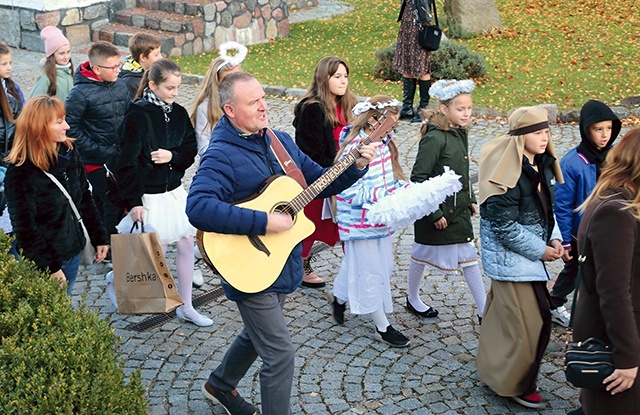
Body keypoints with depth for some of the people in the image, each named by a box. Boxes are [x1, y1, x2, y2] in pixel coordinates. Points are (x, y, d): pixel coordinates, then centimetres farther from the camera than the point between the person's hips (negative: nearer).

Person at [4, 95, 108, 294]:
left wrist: (99, 237, 9)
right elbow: (25, 228, -17)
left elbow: (85, 198, 10)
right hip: (44, 263, -6)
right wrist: (49, 268, -16)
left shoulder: (69, 153, 0)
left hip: (72, 252, 6)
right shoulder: (21, 173, -20)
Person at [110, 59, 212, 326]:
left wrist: (172, 155, -15)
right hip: (150, 195, -6)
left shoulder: (179, 113, 4)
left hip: (175, 190, 7)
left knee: (187, 244, 6)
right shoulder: (138, 115, -15)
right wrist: (133, 201, -17)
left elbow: (191, 149, 7)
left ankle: (185, 307, 18)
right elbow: (127, 161, -16)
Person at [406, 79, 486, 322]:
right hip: (435, 210, -8)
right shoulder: (434, 138, -21)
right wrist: (435, 213, -20)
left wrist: (470, 200, 16)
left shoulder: (460, 133, 5)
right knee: (422, 254, 12)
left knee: (469, 257, 8)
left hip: (458, 210, 8)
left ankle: (483, 311, 14)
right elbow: (418, 178, -22)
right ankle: (412, 299, 34)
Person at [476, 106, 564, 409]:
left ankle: (493, 370, 36)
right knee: (528, 324, -2)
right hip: (510, 258, -8)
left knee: (502, 318, 20)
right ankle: (514, 385, 17)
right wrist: (541, 250, -14)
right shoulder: (507, 173, -21)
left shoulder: (542, 166, 5)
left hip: (529, 256, 8)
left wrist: (554, 238, 0)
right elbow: (504, 226, -21)